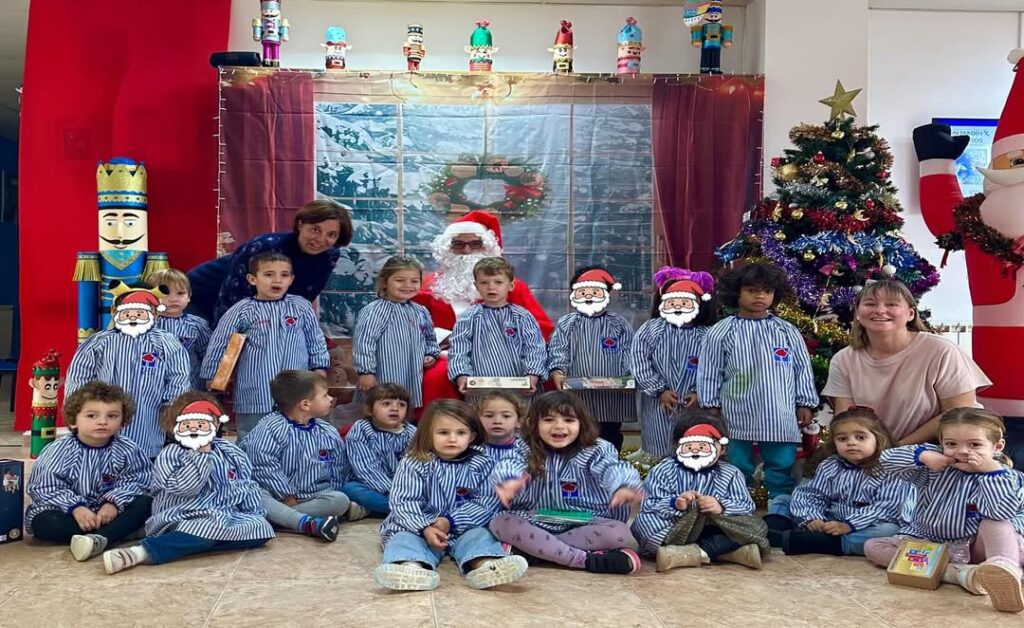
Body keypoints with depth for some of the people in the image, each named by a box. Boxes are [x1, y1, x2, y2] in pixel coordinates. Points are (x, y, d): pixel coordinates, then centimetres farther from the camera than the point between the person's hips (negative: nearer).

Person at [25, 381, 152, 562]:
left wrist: (114, 503, -25)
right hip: (69, 511, -1)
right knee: (42, 523, -31)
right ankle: (120, 530, -30)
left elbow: (135, 481, -9)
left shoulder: (127, 450, -10)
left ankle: (98, 538, -40)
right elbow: (45, 489, -14)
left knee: (144, 503, -20)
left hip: (108, 509, 1)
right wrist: (75, 507, -26)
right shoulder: (58, 451, -14)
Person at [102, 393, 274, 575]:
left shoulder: (230, 452, 14)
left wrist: (255, 512, 10)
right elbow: (183, 486, -19)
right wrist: (202, 455, -18)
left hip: (228, 515, 6)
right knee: (211, 528, -39)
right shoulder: (170, 455, -2)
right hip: (184, 519, -6)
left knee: (262, 527, -20)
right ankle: (142, 551, -49)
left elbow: (246, 485, 20)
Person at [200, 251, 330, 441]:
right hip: (254, 398, -1)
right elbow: (217, 347, 2)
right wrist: (211, 380, 6)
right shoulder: (241, 311, -5)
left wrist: (320, 371, 7)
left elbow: (316, 342, 10)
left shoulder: (302, 307, 1)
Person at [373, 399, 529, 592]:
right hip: (418, 526, -1)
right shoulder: (413, 464, -3)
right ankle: (412, 567, -60)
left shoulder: (481, 465, 0)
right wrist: (425, 527, -26)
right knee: (405, 538, -28)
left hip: (464, 528, 1)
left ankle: (485, 565, -56)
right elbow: (404, 503, -8)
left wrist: (451, 522, -18)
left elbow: (485, 503, -6)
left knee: (480, 534, -25)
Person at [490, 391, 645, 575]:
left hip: (585, 524, -1)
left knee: (619, 532, -29)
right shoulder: (528, 453, -2)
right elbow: (510, 465, -25)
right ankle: (586, 559, -29)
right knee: (500, 523, -25)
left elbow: (612, 469, -25)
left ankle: (529, 547, -26)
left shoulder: (595, 452, -4)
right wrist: (510, 480, -52)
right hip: (538, 523, 1)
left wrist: (624, 487, -52)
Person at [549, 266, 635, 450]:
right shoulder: (566, 324, 4)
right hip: (578, 394, 0)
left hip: (612, 395, 1)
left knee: (611, 440, 10)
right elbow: (557, 352, -4)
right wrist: (557, 372, -22)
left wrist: (629, 378, -11)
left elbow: (629, 356, 4)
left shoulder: (620, 325, 6)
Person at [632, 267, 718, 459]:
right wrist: (660, 390, -10)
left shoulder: (707, 335, -4)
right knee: (662, 453, 11)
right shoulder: (650, 330, -2)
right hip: (659, 405, 0)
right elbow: (640, 365, -5)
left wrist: (700, 394, -14)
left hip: (695, 406, 0)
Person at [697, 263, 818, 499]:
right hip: (738, 416, -1)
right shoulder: (721, 332, -3)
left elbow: (802, 370, 10)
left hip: (779, 416, 2)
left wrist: (805, 404, 8)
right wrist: (712, 407, 0)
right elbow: (709, 374, 1)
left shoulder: (787, 331, 5)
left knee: (782, 469, 9)